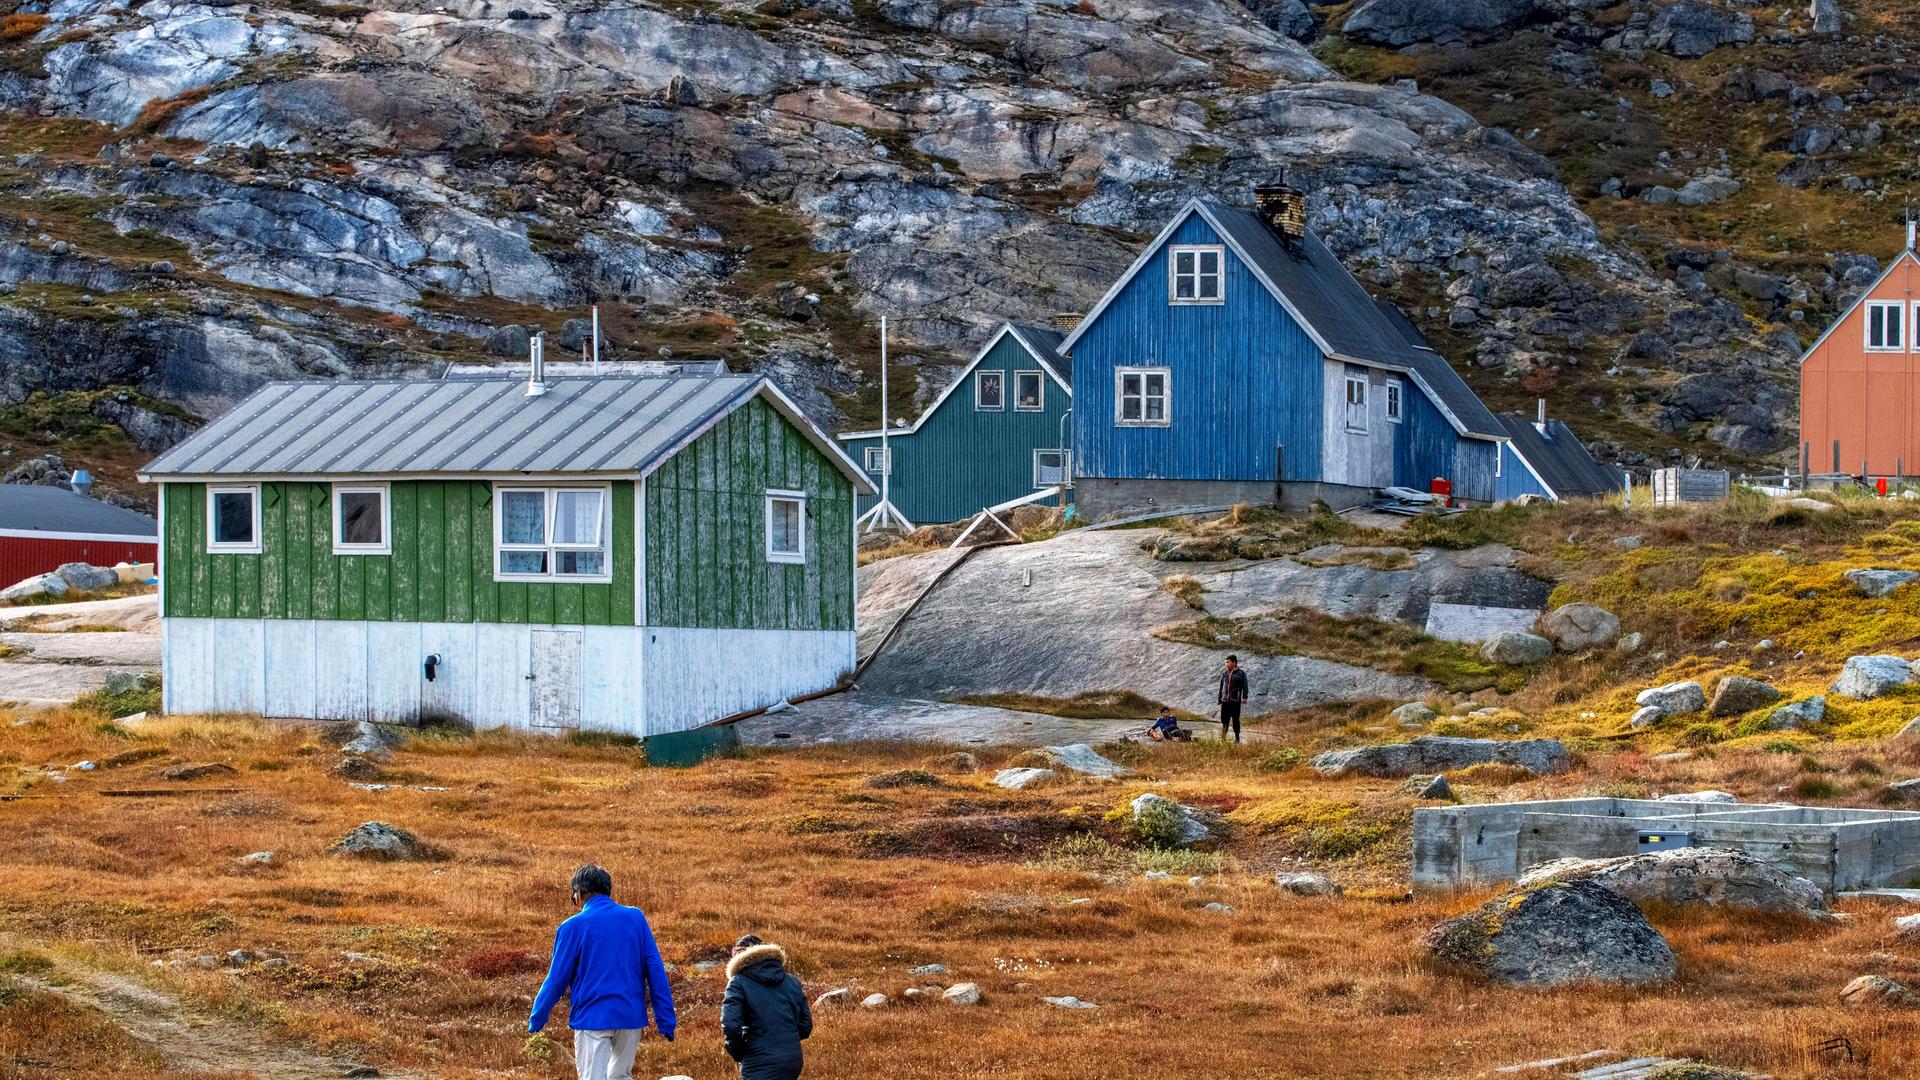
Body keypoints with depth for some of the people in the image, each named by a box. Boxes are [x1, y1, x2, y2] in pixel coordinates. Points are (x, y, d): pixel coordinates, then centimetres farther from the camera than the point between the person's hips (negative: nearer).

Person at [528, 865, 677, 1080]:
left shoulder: (573, 927, -6)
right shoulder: (636, 918, 3)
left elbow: (557, 980, 0)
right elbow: (656, 971, 2)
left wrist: (536, 1020, 13)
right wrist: (666, 1020, 6)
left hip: (592, 1019, -4)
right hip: (631, 1017, 4)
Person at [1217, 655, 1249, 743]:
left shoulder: (1241, 674, 0)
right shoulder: (1224, 674, 15)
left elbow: (1245, 687, -4)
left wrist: (1244, 698, -16)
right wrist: (1219, 699, 19)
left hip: (1235, 701, -4)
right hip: (1225, 701, 4)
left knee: (1235, 720, 2)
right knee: (1224, 720, 1)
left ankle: (1237, 738, 10)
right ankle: (1223, 739, 5)